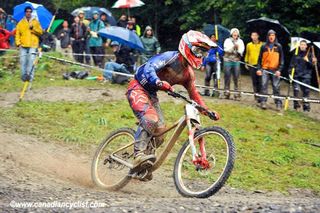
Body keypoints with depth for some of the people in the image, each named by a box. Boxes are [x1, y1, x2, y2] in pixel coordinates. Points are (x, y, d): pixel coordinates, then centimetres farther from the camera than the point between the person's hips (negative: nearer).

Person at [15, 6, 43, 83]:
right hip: (23, 46, 2)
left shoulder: (35, 22, 11)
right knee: (23, 61, -5)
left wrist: (33, 28, -11)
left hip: (33, 45, -1)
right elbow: (17, 34, 11)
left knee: (31, 61, -14)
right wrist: (18, 43, -2)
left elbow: (40, 32, 4)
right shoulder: (21, 23, 13)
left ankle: (30, 76, -14)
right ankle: (24, 76, 4)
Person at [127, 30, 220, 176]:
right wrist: (159, 82, -52)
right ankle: (139, 155, -37)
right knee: (150, 120, -33)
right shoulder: (171, 57, -19)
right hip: (138, 88, -8)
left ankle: (140, 167, 9)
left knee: (159, 132, -1)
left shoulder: (189, 73, 5)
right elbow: (149, 67, -33)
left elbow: (193, 93, 16)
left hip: (151, 94, 8)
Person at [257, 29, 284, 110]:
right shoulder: (264, 46, 8)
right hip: (265, 69, 1)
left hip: (275, 70, -1)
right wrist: (259, 69, 2)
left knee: (276, 87, -2)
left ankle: (278, 103, 1)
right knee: (264, 85, -5)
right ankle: (263, 102, -3)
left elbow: (281, 59, 5)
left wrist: (279, 70, -5)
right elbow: (260, 58, 11)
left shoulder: (278, 46, 5)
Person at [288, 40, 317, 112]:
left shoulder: (309, 54, 6)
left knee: (306, 91, -3)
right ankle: (296, 105, 3)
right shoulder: (296, 54, 10)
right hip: (296, 75, 1)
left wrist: (308, 61, -16)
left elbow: (311, 66, 2)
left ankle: (306, 106, 3)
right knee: (296, 90, -7)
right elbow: (291, 64, 14)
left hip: (306, 76, -1)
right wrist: (290, 73, 5)